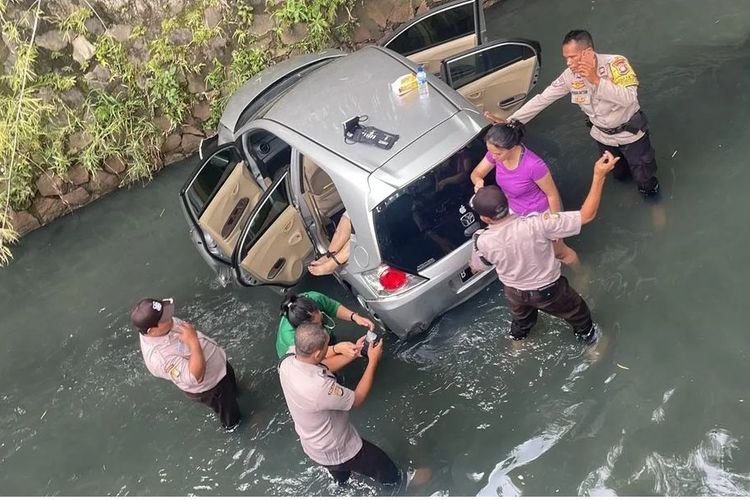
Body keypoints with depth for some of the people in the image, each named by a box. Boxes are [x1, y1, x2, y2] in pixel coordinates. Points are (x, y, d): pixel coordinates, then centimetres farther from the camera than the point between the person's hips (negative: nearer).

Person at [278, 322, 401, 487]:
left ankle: (341, 479, 71)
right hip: (336, 451, -7)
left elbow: (325, 368, -2)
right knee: (389, 472, 21)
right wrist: (373, 361, -20)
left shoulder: (287, 363, -22)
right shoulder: (319, 387, -44)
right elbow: (357, 399, -25)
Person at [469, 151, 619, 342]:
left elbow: (477, 268, -6)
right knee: (575, 310, 31)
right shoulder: (536, 225, -40)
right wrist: (599, 175, -37)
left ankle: (518, 335, 68)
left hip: (514, 292, 3)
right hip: (548, 290, -2)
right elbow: (586, 215, -36)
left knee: (521, 316, 38)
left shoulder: (483, 242, -30)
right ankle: (587, 333, 58)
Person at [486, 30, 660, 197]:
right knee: (619, 174, 25)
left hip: (630, 132, -4)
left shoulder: (616, 63, -28)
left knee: (646, 184, 6)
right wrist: (509, 122, -19)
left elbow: (629, 98, -37)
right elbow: (542, 99, -13)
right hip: (603, 136, 4)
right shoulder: (570, 76, -16)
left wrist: (596, 80, -42)